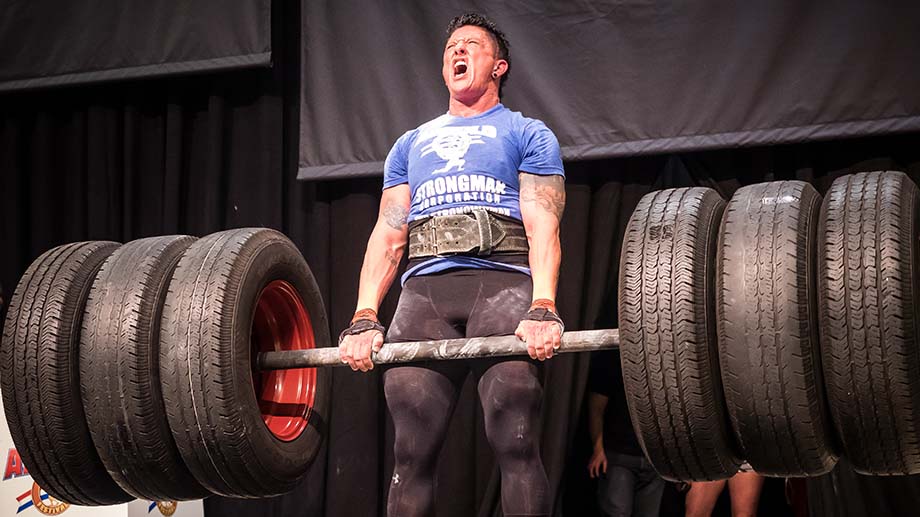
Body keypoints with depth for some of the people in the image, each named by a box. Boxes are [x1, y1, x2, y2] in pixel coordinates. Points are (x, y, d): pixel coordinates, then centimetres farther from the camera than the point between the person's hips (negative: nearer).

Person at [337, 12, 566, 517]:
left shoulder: (527, 134, 17)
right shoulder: (411, 144, 29)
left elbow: (543, 226, 2)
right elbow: (388, 234, 17)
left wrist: (543, 308, -17)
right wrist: (364, 318, 1)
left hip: (502, 282, -3)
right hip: (425, 290, 3)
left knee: (515, 443, -17)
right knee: (411, 452, -6)